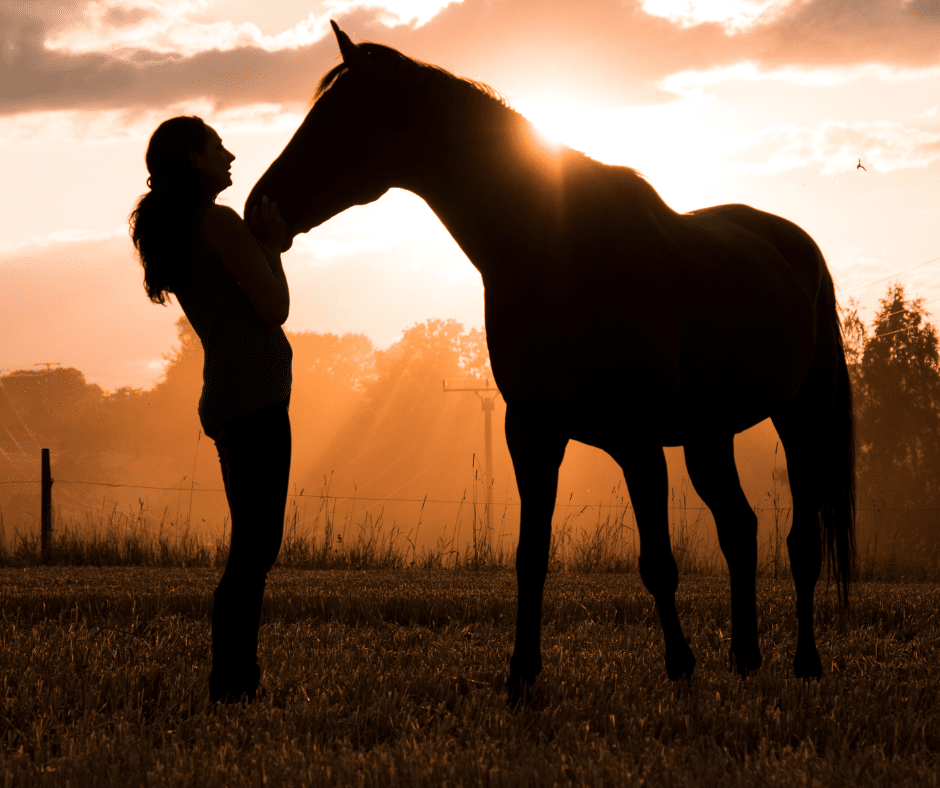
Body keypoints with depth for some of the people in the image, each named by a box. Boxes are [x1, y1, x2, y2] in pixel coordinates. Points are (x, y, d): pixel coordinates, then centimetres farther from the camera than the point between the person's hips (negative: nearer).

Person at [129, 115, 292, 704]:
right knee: (256, 546, -10)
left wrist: (266, 242, 17)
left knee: (253, 546, 14)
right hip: (256, 395, -10)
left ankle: (237, 677, 14)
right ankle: (233, 683, -12)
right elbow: (275, 308, -11)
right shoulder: (222, 224, -10)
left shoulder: (170, 232, 18)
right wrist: (271, 245, 3)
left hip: (227, 399, 10)